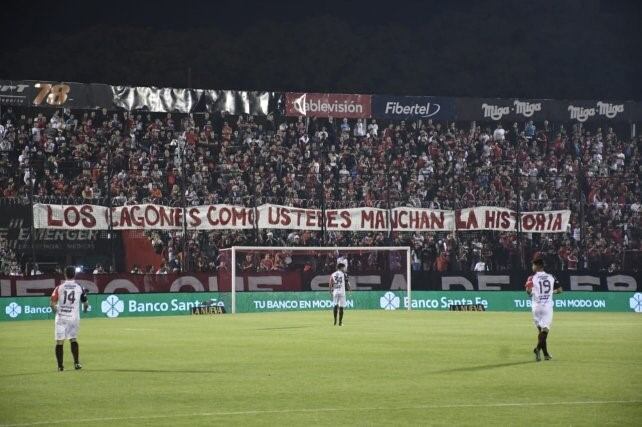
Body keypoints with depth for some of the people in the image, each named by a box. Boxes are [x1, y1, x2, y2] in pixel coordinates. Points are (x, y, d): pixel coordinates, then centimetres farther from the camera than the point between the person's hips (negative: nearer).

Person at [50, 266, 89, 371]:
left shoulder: (60, 287, -4)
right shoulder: (79, 288, 0)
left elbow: (53, 302, -10)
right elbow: (85, 303, 10)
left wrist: (55, 309, 12)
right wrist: (85, 308, 34)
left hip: (61, 317, -1)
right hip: (73, 317, 1)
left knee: (59, 341, 4)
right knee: (73, 339, 12)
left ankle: (60, 365, 3)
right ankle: (76, 363, 1)